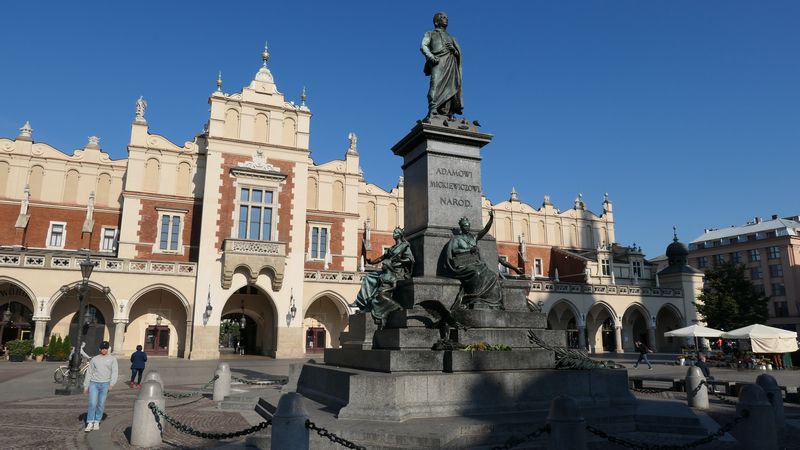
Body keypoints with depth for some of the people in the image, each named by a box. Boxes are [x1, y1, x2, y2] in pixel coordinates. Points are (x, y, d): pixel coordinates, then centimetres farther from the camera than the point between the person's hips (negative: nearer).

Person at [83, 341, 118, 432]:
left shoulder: (112, 359, 5)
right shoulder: (94, 359, 10)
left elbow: (115, 372, -3)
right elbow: (89, 373, 12)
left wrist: (112, 384, -15)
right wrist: (85, 386, 7)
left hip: (105, 384, -1)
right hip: (94, 383, 1)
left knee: (101, 404, 3)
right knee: (92, 403, -9)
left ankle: (97, 422, 14)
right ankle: (90, 423, -3)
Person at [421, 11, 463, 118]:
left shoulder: (451, 38, 36)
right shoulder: (430, 34, 25)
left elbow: (459, 52, 24)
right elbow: (423, 46, 6)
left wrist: (454, 49, -1)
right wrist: (431, 57, -14)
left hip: (451, 63, 4)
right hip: (438, 61, -4)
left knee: (450, 87, -12)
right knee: (436, 83, -24)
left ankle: (446, 113, -20)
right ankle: (433, 109, -36)